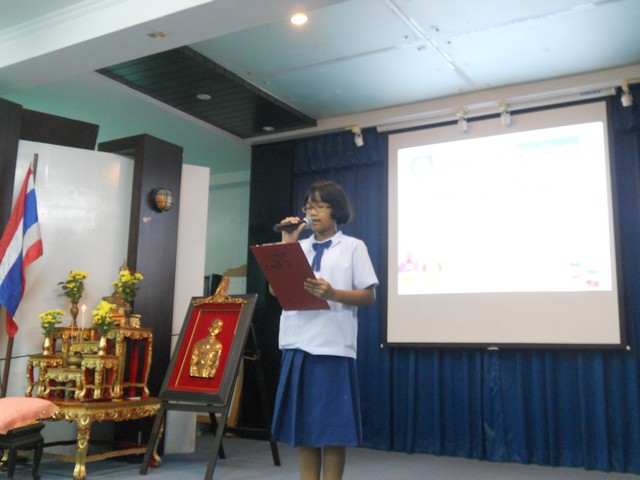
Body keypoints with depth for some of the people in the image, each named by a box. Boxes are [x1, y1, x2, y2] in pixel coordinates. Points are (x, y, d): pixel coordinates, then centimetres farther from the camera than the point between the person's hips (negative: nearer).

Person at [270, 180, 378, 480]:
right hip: (298, 343, 4)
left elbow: (369, 295, -1)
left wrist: (332, 293, -18)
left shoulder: (353, 247, 5)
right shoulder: (299, 247, 15)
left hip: (333, 345, -4)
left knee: (332, 424, 0)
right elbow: (275, 289, 6)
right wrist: (285, 246, 0)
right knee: (303, 421, 8)